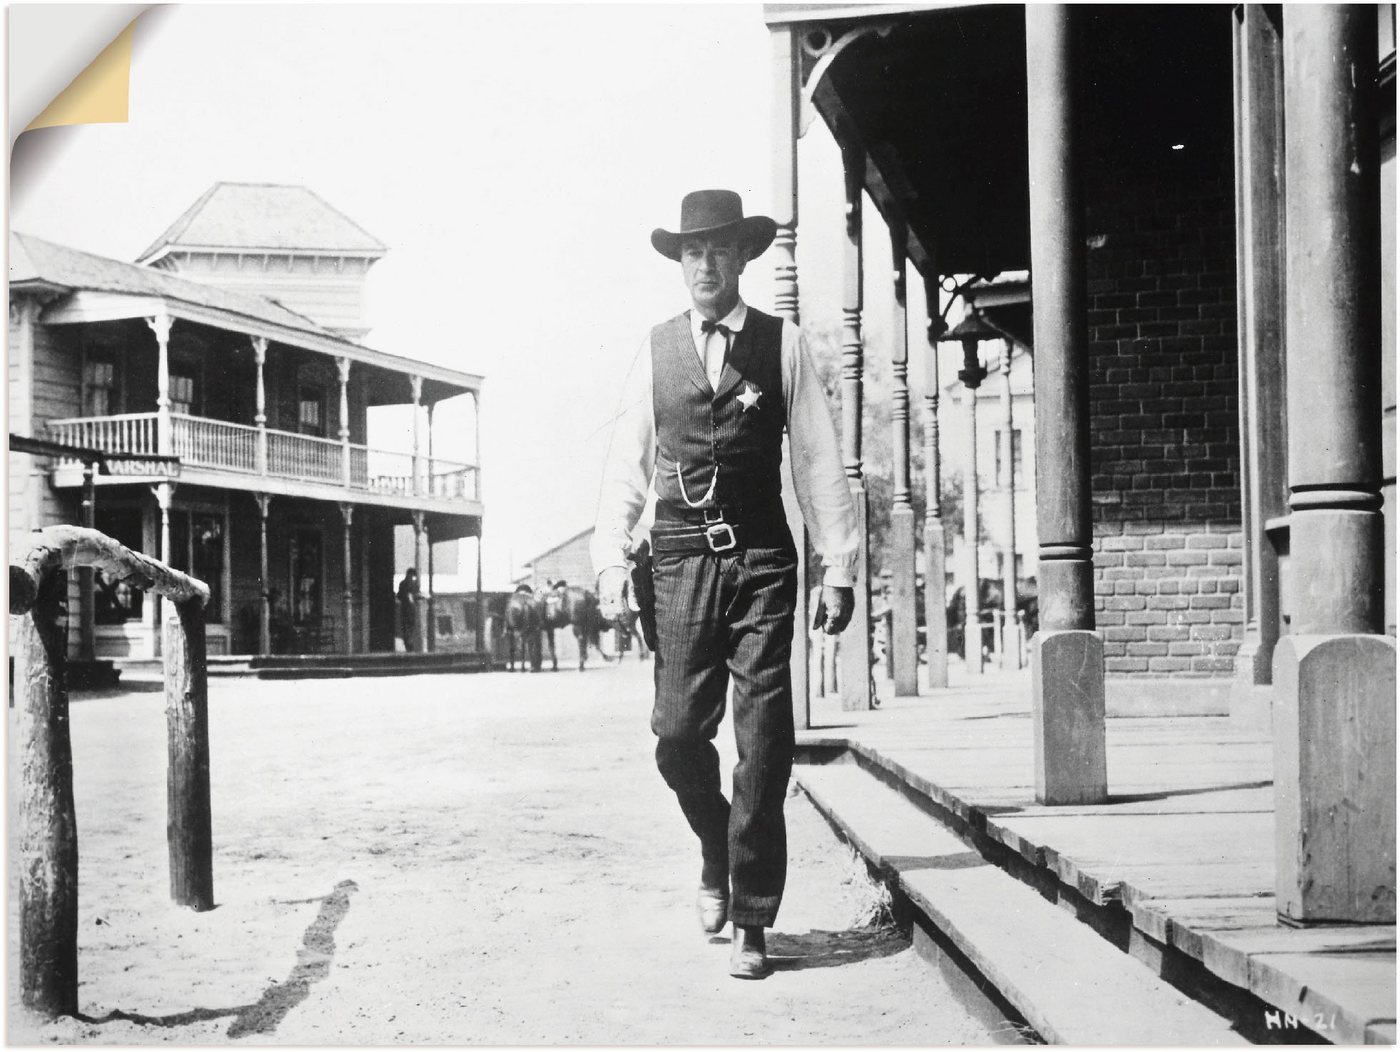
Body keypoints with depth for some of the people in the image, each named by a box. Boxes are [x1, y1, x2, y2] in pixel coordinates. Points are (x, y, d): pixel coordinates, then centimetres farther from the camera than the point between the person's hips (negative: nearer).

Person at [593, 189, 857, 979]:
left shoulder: (784, 345, 4)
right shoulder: (656, 351, 9)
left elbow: (820, 461, 3)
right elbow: (628, 464, 8)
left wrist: (840, 566, -1)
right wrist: (612, 561, -2)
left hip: (763, 563, -1)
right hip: (682, 560, 1)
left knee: (764, 746, -3)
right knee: (678, 735, -1)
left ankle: (752, 921, 6)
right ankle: (719, 856, 29)